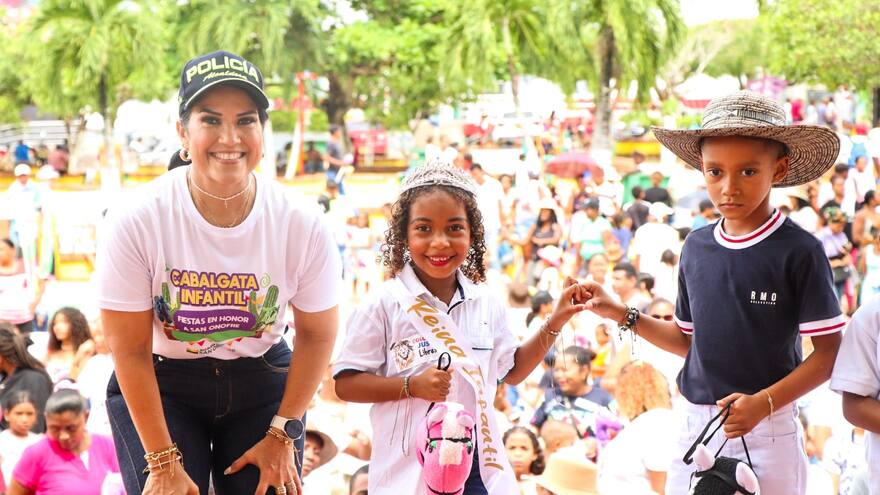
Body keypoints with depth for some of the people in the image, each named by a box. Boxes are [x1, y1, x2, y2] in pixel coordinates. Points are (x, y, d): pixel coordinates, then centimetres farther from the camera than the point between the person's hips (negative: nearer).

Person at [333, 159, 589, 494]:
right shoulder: (384, 304, -9)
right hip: (408, 468, -4)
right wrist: (412, 386, -18)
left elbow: (512, 371, 18)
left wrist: (554, 323, 8)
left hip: (478, 465, 4)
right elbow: (345, 385, -7)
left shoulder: (486, 304, 5)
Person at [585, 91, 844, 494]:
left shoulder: (799, 251, -10)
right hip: (694, 424, 5)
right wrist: (621, 314, 6)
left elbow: (829, 353, -9)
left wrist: (763, 402, -20)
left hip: (767, 430, -4)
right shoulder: (696, 247, 6)